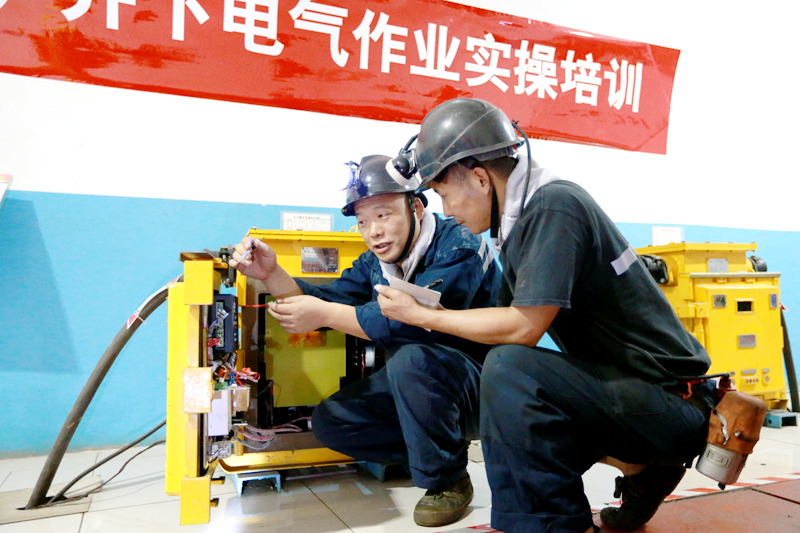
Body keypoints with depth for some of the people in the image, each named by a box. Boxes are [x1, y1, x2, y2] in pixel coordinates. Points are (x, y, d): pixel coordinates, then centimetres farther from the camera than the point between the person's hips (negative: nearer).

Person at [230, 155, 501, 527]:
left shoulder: (459, 247, -20)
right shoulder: (376, 263, 5)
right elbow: (322, 301, 4)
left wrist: (325, 315, -30)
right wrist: (271, 273, -13)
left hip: (479, 386, -7)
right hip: (415, 385, 8)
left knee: (411, 359, -36)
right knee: (328, 421, -1)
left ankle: (448, 480, -12)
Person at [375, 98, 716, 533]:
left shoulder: (555, 205, -19)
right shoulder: (520, 222, 7)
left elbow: (524, 327, -24)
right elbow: (506, 324, 12)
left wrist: (420, 315, -13)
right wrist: (424, 309, 7)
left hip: (673, 403, -10)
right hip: (622, 388, 10)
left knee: (509, 369, -27)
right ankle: (641, 469, 17)